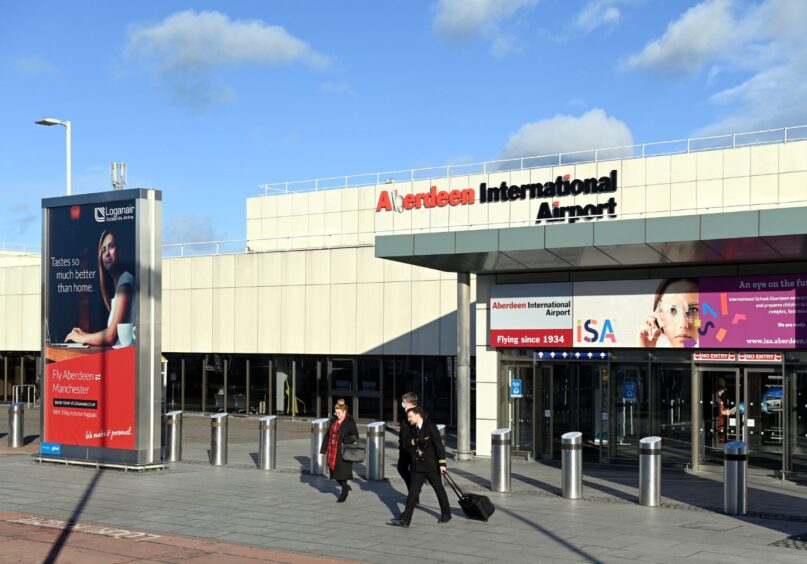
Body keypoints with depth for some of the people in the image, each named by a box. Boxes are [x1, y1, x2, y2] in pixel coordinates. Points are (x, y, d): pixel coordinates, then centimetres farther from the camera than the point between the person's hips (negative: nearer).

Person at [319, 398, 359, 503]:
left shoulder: (350, 422, -9)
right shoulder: (333, 420, 9)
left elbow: (356, 437, -7)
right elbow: (328, 435, 14)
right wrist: (324, 449, 12)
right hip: (332, 451, 6)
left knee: (342, 473, -4)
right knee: (335, 473, 9)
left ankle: (343, 495, 10)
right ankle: (346, 487, 34)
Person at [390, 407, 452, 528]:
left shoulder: (431, 427, -11)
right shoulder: (413, 430, 9)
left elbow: (439, 445, -13)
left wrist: (442, 463, -18)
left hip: (431, 465, -5)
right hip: (417, 465, 5)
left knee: (439, 490, 10)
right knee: (413, 492, -1)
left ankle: (446, 514, 27)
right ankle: (405, 520, -4)